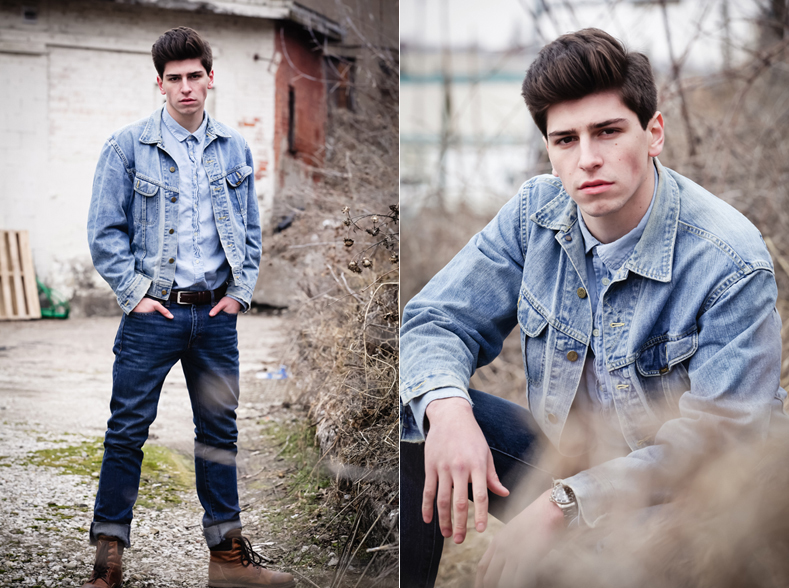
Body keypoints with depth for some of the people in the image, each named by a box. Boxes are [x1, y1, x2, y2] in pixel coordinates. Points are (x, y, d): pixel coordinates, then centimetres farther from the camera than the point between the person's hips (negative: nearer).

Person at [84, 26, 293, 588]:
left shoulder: (235, 148, 8)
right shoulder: (128, 146, -3)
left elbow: (251, 228, 15)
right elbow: (105, 231, -2)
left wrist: (241, 290, 5)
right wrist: (134, 294, -8)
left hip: (217, 314, 3)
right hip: (154, 312, -3)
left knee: (220, 430, 10)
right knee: (127, 430, -1)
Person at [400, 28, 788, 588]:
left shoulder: (732, 265, -21)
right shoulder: (535, 211, -4)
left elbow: (713, 441, -23)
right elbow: (435, 323, -2)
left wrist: (565, 504, -32)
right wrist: (446, 407, -26)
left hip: (665, 502, -5)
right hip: (557, 460, 6)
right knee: (418, 404, -16)